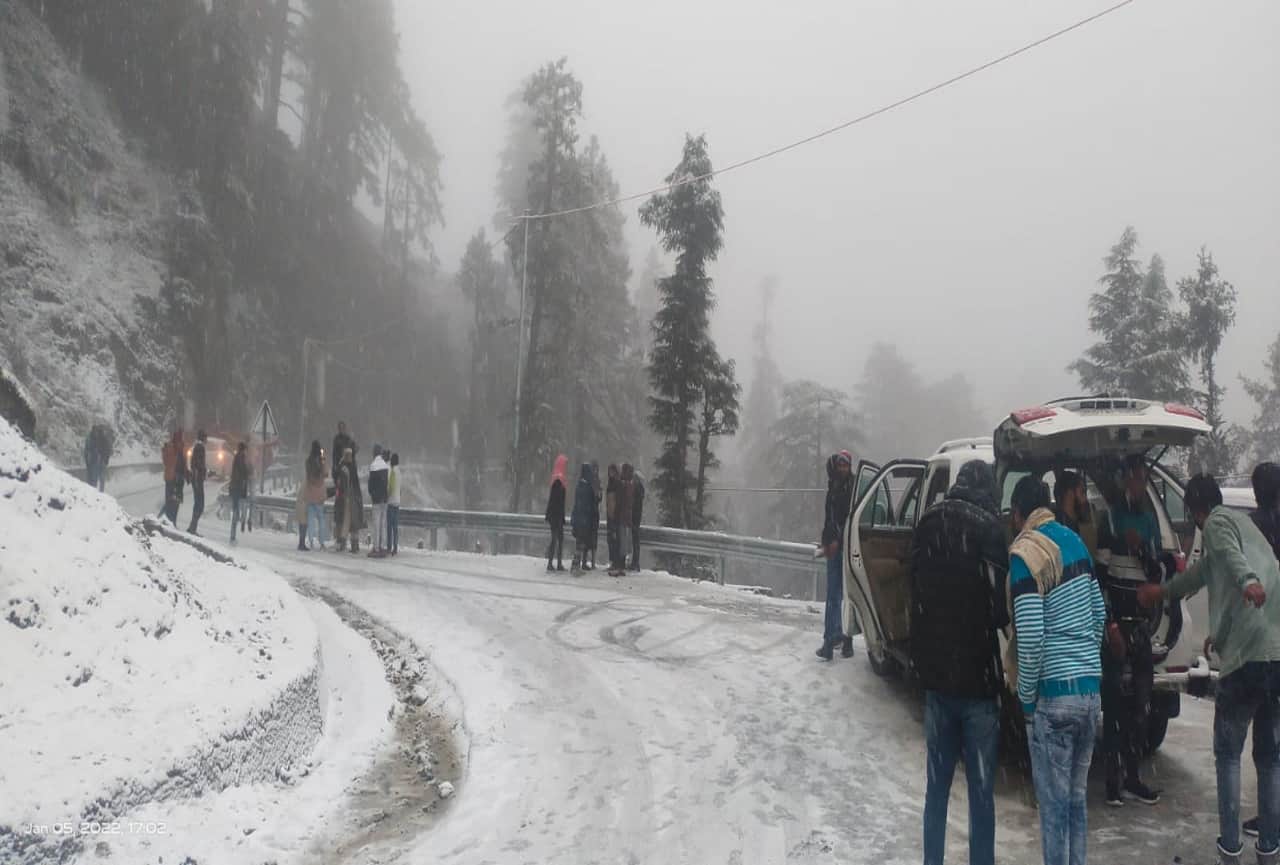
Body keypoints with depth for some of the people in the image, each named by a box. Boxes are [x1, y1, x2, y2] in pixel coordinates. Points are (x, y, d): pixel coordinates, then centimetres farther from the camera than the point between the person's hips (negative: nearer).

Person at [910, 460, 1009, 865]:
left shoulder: (928, 524, 3)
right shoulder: (987, 527, -13)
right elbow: (1001, 606, -13)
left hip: (935, 675, 5)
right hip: (977, 679, -5)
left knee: (937, 783, 15)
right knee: (981, 790, 5)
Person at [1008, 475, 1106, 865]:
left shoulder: (1025, 553, -11)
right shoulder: (1074, 542, 11)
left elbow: (1030, 635, -18)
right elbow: (1099, 614, 17)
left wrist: (1026, 697, -7)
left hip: (1054, 692, -7)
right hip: (1091, 689, 7)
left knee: (1054, 803, 1)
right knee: (1076, 798, 16)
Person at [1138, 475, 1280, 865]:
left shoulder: (1217, 522, 4)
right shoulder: (1243, 523, 30)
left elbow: (1231, 555, -21)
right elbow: (1207, 567, 46)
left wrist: (1248, 582, -42)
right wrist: (1163, 592, 60)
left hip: (1248, 651, -7)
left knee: (1227, 754, 7)